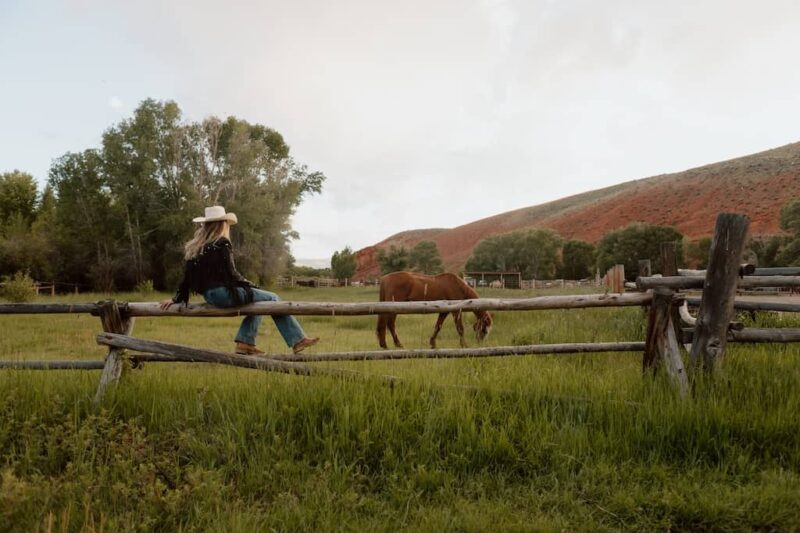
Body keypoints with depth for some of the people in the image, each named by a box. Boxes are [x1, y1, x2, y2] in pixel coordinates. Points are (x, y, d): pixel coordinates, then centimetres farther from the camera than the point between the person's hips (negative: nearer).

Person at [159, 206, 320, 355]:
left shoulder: (194, 247, 14)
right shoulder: (221, 244, -9)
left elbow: (188, 275, 15)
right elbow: (230, 273, -12)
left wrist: (177, 298, 22)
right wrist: (249, 285, 2)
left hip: (210, 295, 9)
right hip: (224, 292, -9)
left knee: (258, 300, 24)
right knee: (272, 299, -1)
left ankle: (245, 343, 15)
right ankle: (298, 340, -2)